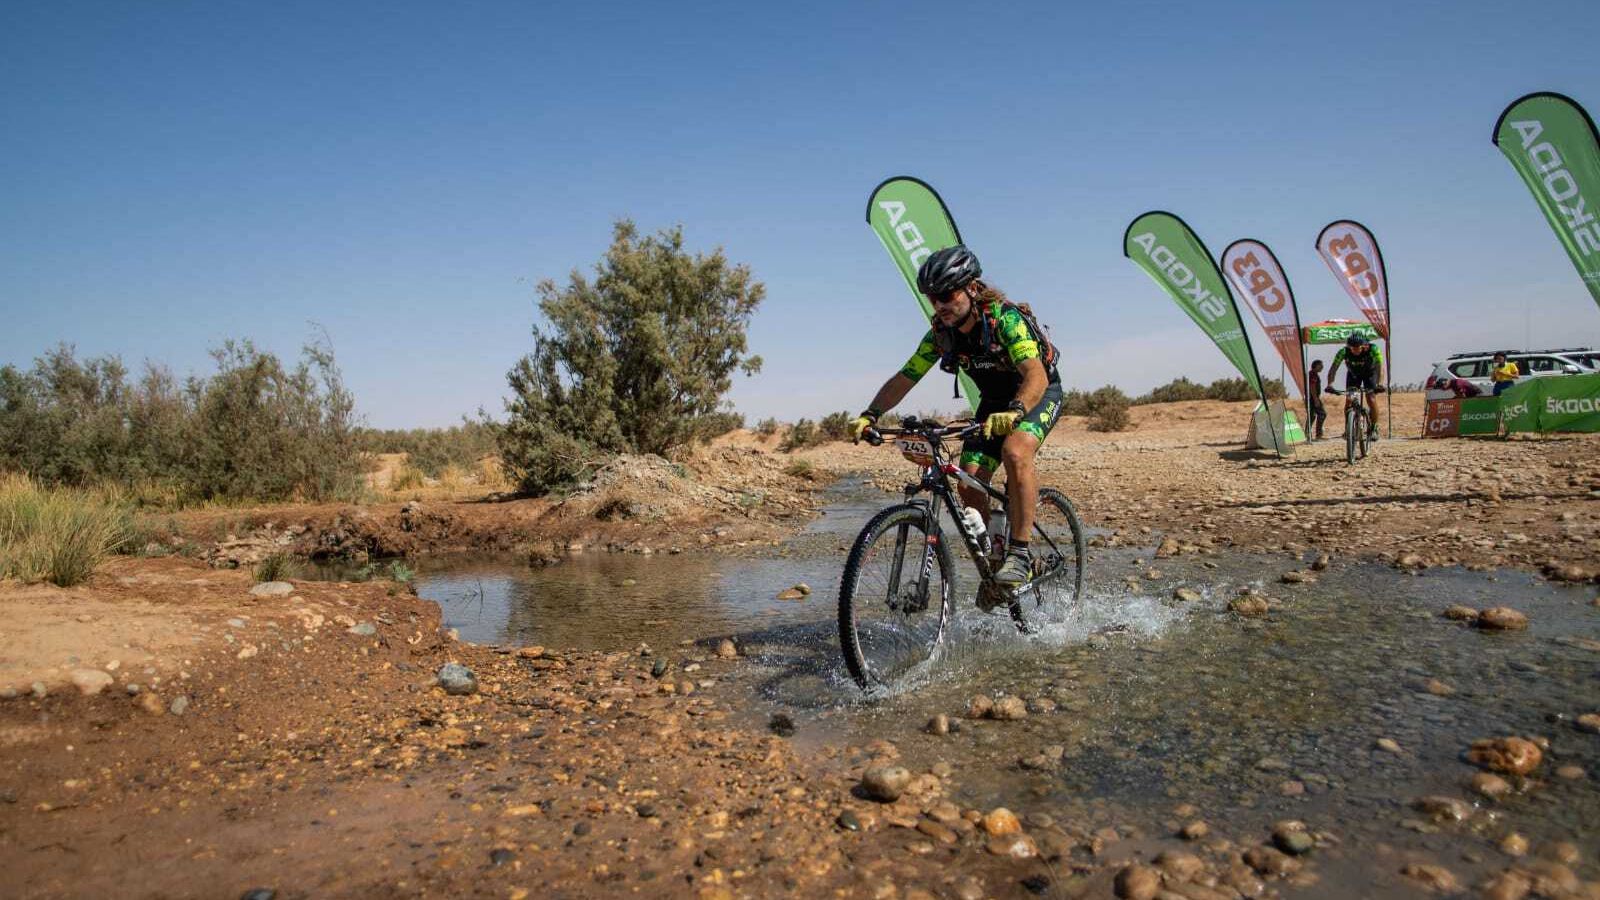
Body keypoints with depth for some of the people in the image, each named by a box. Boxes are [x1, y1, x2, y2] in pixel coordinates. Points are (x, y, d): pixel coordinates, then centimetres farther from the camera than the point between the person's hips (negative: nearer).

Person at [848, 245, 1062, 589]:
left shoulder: (1005, 317, -30)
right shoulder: (941, 333, -13)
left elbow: (1036, 374, -42)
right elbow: (903, 379, -11)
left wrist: (1014, 413, -61)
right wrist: (869, 415, -27)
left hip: (1038, 394, -6)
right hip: (994, 402, 6)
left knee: (1015, 451, -35)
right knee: (970, 485, -9)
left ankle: (1020, 554, -26)